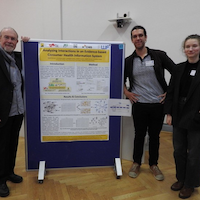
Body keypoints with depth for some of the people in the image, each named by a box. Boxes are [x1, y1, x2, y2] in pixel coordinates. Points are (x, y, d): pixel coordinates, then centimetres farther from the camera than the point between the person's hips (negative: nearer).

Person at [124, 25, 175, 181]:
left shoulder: (159, 56, -3)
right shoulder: (129, 61, 3)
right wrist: (126, 92, 3)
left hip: (158, 104, 0)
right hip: (139, 105, 1)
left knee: (155, 136, 12)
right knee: (139, 135, 12)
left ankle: (153, 164, 31)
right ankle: (136, 163, 30)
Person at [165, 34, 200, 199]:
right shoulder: (179, 68, 5)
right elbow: (171, 92, 5)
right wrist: (169, 113, 1)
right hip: (179, 116, 4)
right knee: (179, 150, 16)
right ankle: (181, 178, 37)